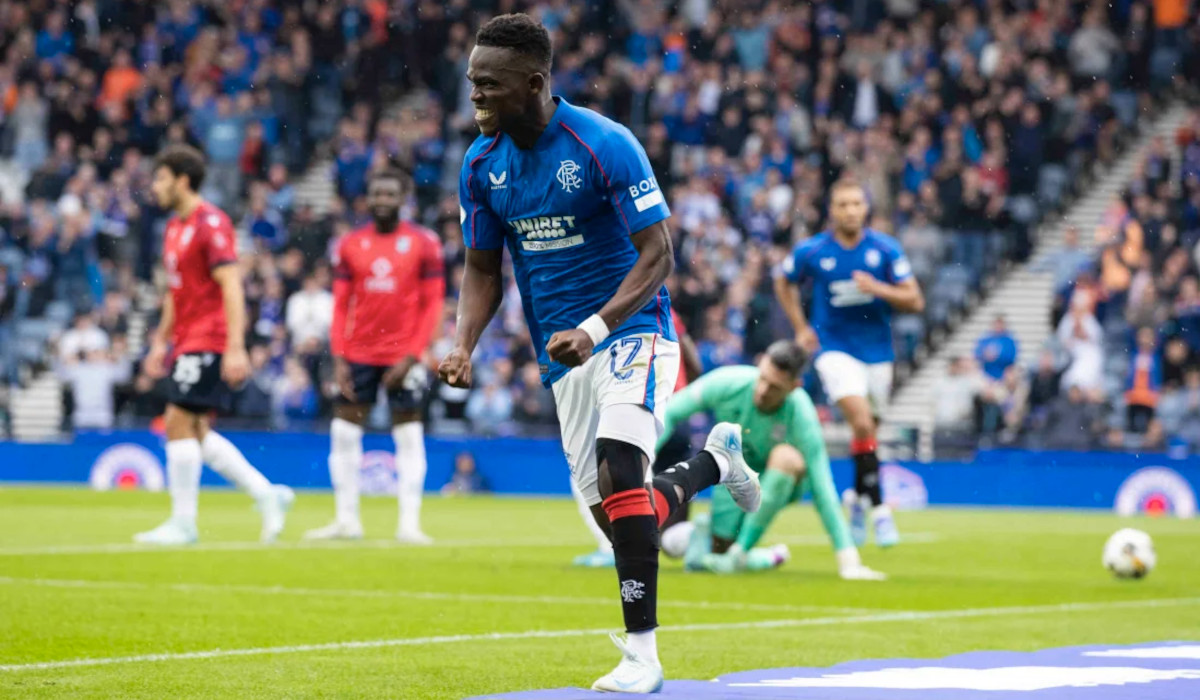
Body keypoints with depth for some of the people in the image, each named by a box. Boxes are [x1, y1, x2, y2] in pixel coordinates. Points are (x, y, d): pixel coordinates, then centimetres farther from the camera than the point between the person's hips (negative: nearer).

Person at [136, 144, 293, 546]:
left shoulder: (211, 224, -12)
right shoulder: (175, 227, 17)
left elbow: (231, 287, -18)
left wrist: (235, 348, -24)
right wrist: (160, 342, 22)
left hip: (207, 342, -9)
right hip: (186, 343, 9)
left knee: (180, 425, -10)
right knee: (195, 433, 8)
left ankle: (183, 524, -5)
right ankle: (267, 495, 13)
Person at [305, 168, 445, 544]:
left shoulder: (423, 243, -2)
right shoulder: (350, 245, 5)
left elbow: (432, 305, -3)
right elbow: (341, 305, 7)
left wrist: (411, 356, -11)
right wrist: (338, 358, -3)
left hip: (402, 355, -3)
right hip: (358, 354, 3)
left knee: (409, 435, -2)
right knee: (344, 431, 1)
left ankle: (409, 523, 2)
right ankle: (346, 520, 9)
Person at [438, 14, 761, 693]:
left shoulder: (604, 145, -17)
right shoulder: (482, 164, 2)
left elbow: (658, 256, -17)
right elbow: (483, 270, 11)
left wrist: (596, 327, -30)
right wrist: (464, 346, -8)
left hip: (633, 332, -6)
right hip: (565, 356, 6)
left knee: (620, 471, -27)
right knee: (617, 516, 5)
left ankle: (642, 655, -21)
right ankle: (713, 461, 37)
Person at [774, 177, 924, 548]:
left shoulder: (886, 249, -6)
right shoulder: (811, 251, -7)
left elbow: (914, 301, -6)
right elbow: (783, 283, 13)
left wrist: (878, 288, -21)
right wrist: (801, 328, 7)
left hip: (877, 349, 2)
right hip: (835, 348, -2)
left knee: (867, 431, 11)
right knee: (862, 422, -22)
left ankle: (858, 497, 37)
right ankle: (878, 508, -17)